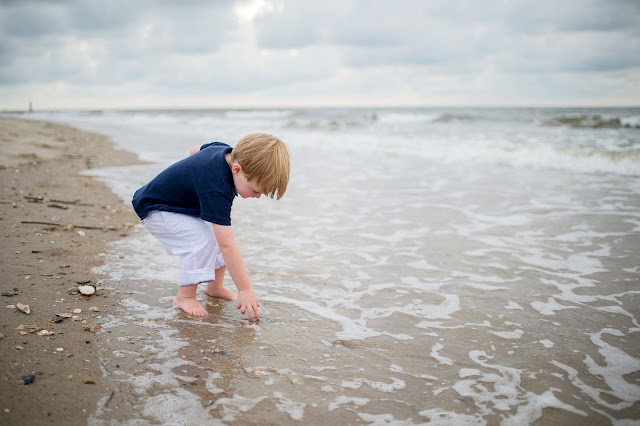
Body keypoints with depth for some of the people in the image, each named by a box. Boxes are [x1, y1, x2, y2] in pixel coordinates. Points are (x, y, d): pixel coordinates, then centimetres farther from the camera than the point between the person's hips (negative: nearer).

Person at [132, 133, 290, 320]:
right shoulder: (216, 190, -41)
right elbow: (227, 246, -41)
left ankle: (214, 287, 13)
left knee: (221, 234, -2)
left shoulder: (227, 150, -15)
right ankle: (185, 297, -13)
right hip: (155, 210, -9)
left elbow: (195, 150, 10)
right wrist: (246, 290, -38)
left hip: (183, 202, 9)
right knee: (203, 240, -28)